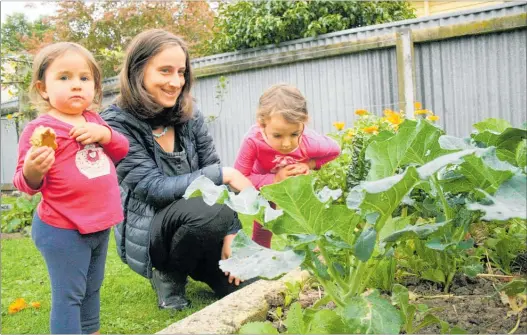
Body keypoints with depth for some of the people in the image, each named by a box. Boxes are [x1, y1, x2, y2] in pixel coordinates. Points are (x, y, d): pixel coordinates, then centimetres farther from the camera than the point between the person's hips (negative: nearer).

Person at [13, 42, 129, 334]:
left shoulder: (93, 121, 7)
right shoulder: (39, 129, -14)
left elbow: (122, 150, 8)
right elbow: (26, 183, -11)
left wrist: (103, 133, -11)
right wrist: (32, 170, -34)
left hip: (99, 225, 7)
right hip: (64, 231, -7)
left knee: (92, 290, 22)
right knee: (68, 295, 0)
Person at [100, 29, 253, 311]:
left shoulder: (190, 116, -1)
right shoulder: (116, 123, -15)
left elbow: (214, 176, -1)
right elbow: (154, 188, -22)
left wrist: (231, 233, -13)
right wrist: (224, 174, -23)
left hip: (197, 226, 5)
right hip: (147, 233, -5)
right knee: (209, 211, -34)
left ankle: (189, 264, 20)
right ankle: (168, 274, -3)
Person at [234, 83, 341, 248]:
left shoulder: (311, 142, -38)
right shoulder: (253, 141, -44)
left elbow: (335, 150, -15)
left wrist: (309, 164, -29)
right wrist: (274, 180, -41)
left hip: (298, 183, 1)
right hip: (266, 182, -1)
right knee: (263, 225, 7)